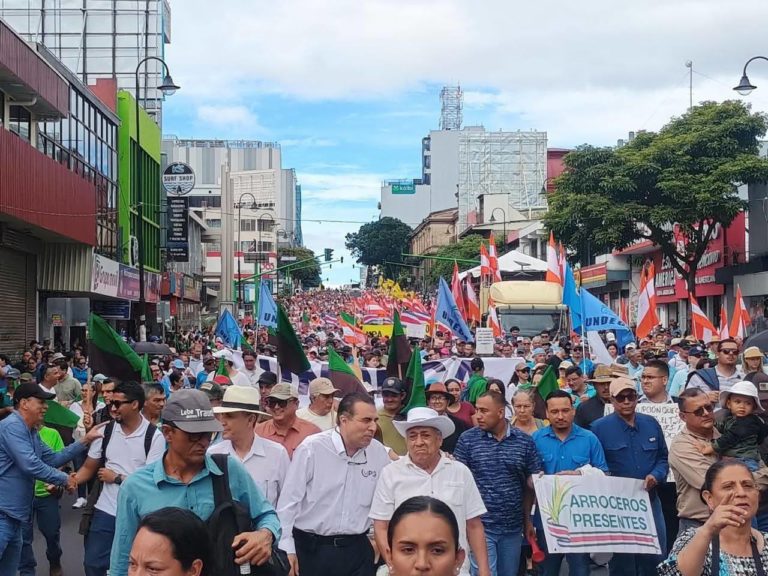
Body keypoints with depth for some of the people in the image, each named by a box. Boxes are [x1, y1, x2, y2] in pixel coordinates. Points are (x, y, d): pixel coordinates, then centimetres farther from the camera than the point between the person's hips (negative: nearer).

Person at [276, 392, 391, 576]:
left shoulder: (379, 452, 0)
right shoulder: (311, 448, -12)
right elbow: (289, 501, -8)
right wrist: (287, 549, -8)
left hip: (358, 549, 3)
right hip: (311, 548, -3)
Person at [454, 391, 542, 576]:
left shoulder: (524, 441, 0)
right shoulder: (467, 439, -4)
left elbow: (531, 484, 8)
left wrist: (528, 520, 10)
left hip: (513, 526, 2)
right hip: (479, 526, -2)